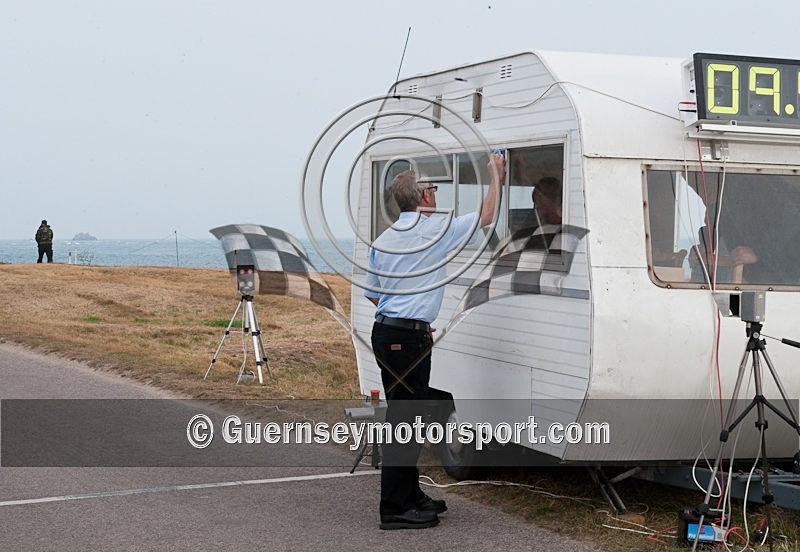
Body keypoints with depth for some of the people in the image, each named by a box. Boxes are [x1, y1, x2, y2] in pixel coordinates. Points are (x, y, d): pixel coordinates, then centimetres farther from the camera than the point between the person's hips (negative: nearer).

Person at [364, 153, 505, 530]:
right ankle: (395, 508, -6)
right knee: (404, 418, -7)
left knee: (405, 416, 16)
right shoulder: (436, 231, -9)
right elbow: (486, 216, 3)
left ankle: (410, 494, 25)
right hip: (408, 338, -9)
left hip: (385, 332, 9)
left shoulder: (383, 240, 14)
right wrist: (496, 178, 17)